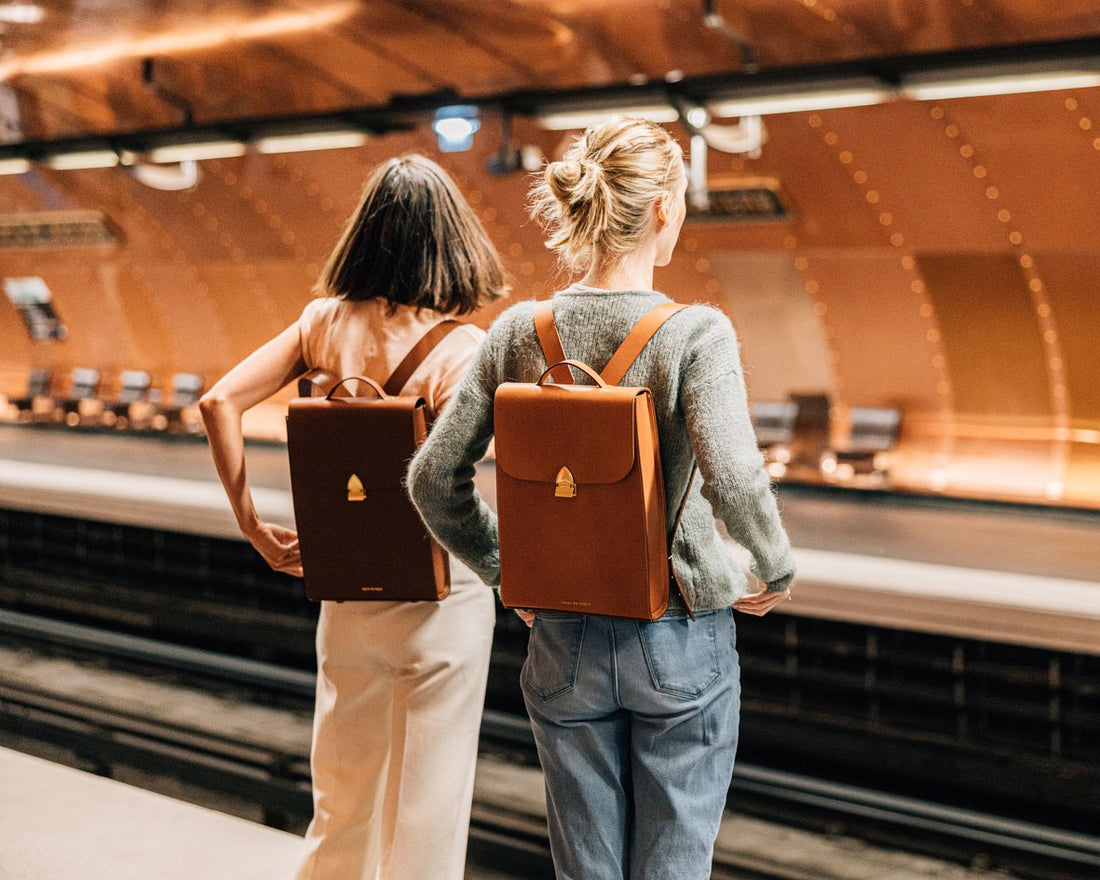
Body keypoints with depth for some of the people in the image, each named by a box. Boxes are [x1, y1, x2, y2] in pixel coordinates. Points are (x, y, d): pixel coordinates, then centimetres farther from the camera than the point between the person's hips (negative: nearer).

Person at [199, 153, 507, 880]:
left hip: (344, 593, 5)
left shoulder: (325, 321, -2)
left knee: (342, 798, 21)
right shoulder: (463, 349, -16)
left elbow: (220, 402, -6)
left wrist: (253, 523, -1)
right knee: (425, 811, 10)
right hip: (438, 597, -4)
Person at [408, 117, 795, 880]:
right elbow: (733, 478, -28)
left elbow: (434, 479, -2)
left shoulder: (519, 333, -3)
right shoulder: (696, 332, -15)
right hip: (679, 644, -3)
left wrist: (505, 568, 11)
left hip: (564, 642, 4)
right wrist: (777, 571, -10)